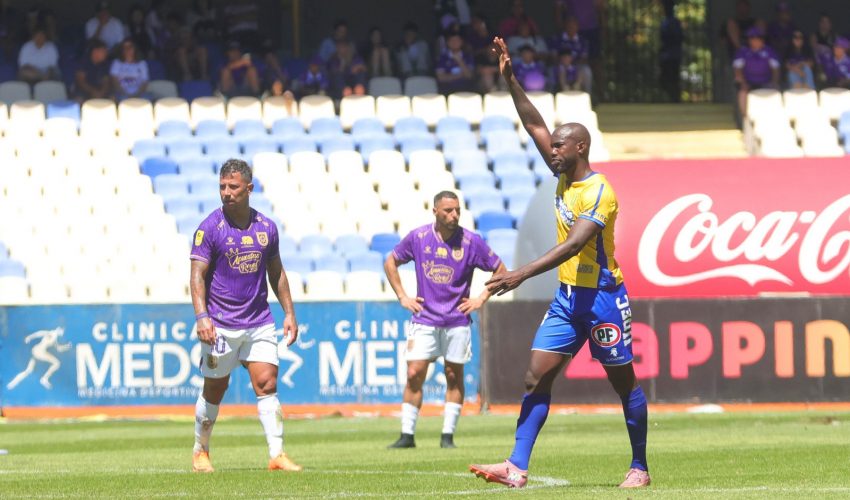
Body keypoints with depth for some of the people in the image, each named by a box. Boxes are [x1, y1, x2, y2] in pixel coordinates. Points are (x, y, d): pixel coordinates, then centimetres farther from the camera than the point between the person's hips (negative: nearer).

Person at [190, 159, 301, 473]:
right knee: (214, 390, 6)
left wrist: (289, 312, 13)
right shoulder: (210, 228, -8)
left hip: (259, 323, 3)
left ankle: (277, 454, -8)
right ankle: (200, 452, 24)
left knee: (267, 385, -6)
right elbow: (198, 274, -12)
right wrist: (202, 316, -24)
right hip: (221, 325, -3)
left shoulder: (266, 227, 5)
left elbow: (276, 272, 16)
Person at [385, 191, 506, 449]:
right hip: (424, 319, 0)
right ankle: (407, 435, 0)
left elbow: (500, 270, 5)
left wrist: (481, 299, -1)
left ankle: (448, 436, 9)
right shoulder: (418, 237, -1)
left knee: (454, 375, 3)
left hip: (457, 320, 0)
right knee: (414, 374, -6)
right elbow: (390, 262, 14)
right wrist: (402, 297, 7)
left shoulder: (471, 241, -5)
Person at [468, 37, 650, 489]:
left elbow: (574, 245, -29)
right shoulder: (565, 177, 6)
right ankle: (517, 466, -10)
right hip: (568, 297, 8)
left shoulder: (599, 192, -18)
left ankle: (640, 467, 16)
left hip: (603, 297, -8)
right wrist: (510, 81, 0)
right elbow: (534, 125, 10)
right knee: (537, 378, -3)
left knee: (624, 383, 5)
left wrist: (523, 274, -36)